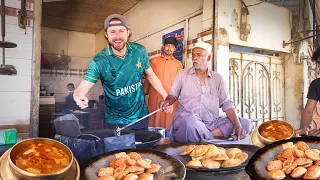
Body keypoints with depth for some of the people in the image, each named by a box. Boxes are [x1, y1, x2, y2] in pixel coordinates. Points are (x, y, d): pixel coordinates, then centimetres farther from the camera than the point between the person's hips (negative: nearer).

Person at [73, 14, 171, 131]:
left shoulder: (140, 51, -8)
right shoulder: (100, 61, -18)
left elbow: (150, 75, 6)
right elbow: (82, 88, -20)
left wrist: (166, 96, 3)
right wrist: (79, 97, -43)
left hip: (141, 117, 3)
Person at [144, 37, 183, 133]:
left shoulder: (178, 64, 10)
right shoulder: (154, 61, 10)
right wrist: (144, 95, 7)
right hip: (154, 98, 0)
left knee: (168, 124, 1)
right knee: (154, 123, 3)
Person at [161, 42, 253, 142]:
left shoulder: (218, 79, 10)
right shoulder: (183, 74, 9)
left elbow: (227, 104, 4)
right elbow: (173, 95, 14)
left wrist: (237, 126, -12)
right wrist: (167, 101, -12)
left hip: (212, 122, 4)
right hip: (186, 120, -3)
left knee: (246, 123, -14)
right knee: (189, 121, -40)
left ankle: (206, 134, -21)